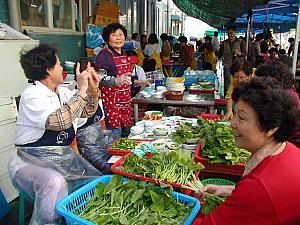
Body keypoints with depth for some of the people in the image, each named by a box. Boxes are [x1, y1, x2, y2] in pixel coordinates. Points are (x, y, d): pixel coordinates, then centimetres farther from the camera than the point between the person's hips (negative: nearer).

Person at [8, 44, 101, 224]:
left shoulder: (62, 92, 9)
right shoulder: (32, 95, -15)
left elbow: (87, 112, 19)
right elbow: (60, 122, -31)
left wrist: (93, 89, 2)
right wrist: (81, 91, -24)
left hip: (64, 158, 7)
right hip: (32, 162, -7)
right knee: (54, 182, -36)